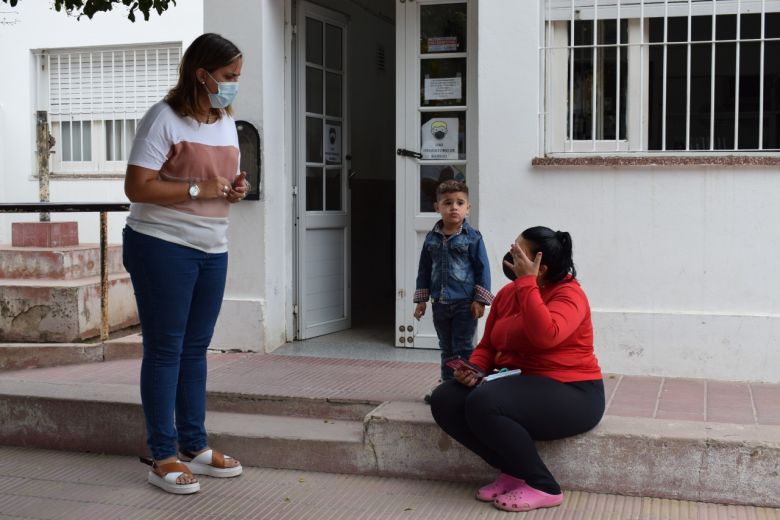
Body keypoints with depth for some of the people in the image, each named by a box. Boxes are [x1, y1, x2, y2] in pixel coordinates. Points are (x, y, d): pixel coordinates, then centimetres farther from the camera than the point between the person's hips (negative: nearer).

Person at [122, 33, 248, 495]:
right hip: (162, 247, -7)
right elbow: (137, 187, -17)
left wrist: (235, 190, 0)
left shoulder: (227, 121, 13)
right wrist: (199, 189, -21)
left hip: (212, 249, 7)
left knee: (195, 349, 12)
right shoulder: (165, 118, -12)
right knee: (165, 350, -1)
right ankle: (164, 457, 7)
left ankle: (195, 447, 21)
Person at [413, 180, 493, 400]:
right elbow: (424, 270, 11)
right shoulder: (431, 238, 5)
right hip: (440, 304, 5)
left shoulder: (472, 237, -8)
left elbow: (482, 269, -7)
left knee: (464, 349, 0)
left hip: (464, 304, -5)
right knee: (446, 349, 16)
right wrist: (421, 300, 9)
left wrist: (479, 300, -11)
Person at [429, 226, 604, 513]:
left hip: (569, 393, -8)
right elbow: (487, 346, 15)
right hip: (518, 384, 8)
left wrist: (527, 282, -26)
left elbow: (544, 336, -34)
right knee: (444, 400, -12)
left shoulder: (568, 293, -13)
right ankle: (514, 472, -3)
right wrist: (473, 369, -7)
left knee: (483, 404, -32)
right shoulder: (507, 293, 9)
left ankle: (543, 487, -15)